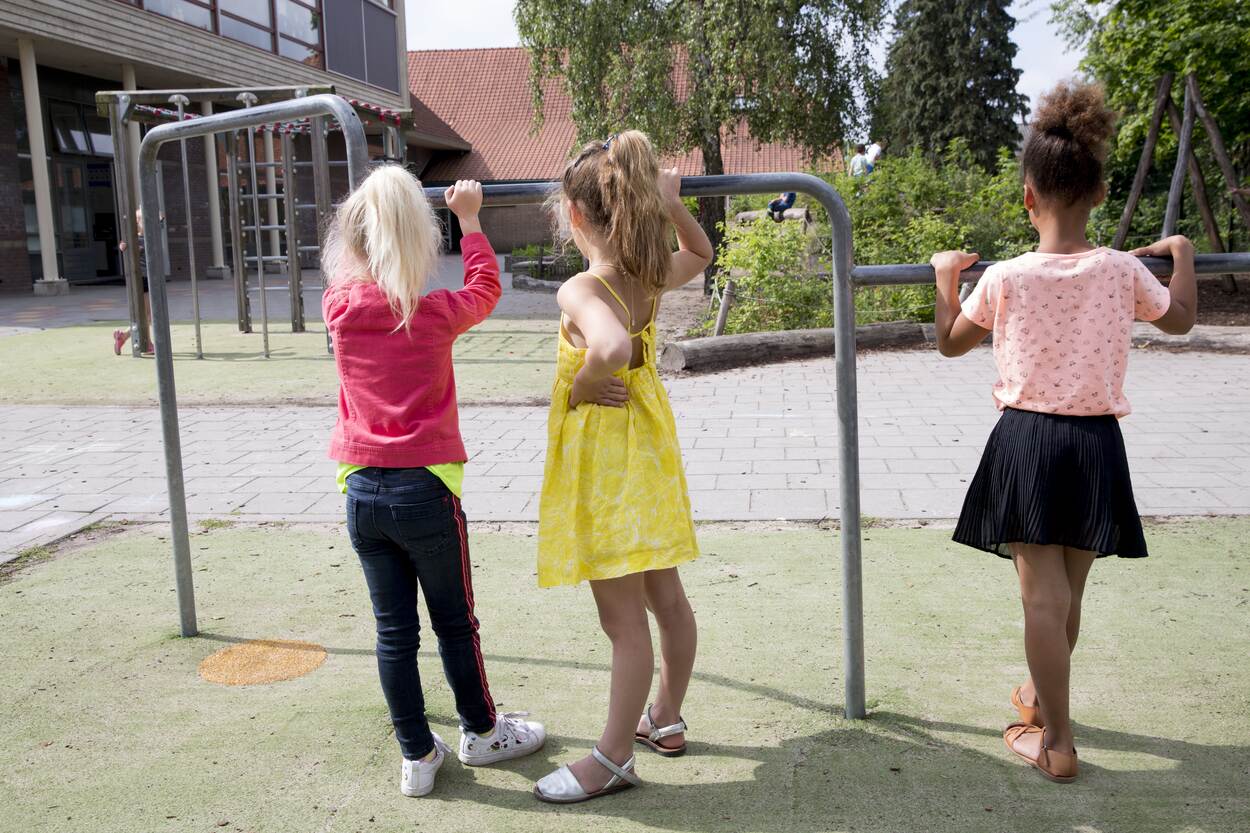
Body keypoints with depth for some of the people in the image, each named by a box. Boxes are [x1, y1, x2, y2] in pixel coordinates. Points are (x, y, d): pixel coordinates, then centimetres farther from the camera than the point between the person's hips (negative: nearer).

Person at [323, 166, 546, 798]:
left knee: (394, 629, 11)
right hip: (425, 489, -3)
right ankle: (481, 733, 32)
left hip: (362, 491, 3)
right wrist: (468, 218, 20)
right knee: (454, 622, 13)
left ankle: (416, 755, 22)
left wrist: (372, 204, 29)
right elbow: (485, 287, 11)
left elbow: (349, 276, 22)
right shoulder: (437, 314, -9)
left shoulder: (339, 308, -1)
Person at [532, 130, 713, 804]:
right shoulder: (651, 275, -1)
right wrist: (671, 205, 9)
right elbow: (701, 255, 21)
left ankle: (613, 760, 17)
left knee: (624, 619, 2)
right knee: (665, 597, 18)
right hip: (648, 450, 8)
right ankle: (665, 720, 37)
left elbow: (612, 350, -44)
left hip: (605, 463, -8)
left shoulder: (580, 290, -24)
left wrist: (579, 388, -25)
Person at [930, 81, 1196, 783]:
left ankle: (1058, 744, 6)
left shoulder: (1003, 278, -9)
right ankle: (1041, 693, 40)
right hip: (1098, 442, 3)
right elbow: (1180, 318, 15)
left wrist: (947, 277, 20)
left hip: (1028, 439, -2)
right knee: (1068, 591, 18)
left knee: (1044, 596, 1)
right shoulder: (1124, 271, -5)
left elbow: (950, 341, 8)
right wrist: (1181, 254, 30)